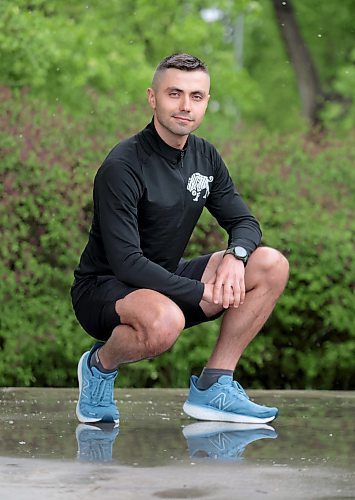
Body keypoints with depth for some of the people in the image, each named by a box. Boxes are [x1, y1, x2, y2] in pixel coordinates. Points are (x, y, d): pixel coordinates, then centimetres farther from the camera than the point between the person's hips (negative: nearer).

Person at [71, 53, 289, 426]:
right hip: (104, 289, -8)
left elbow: (244, 222, 8)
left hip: (167, 278, 8)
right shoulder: (122, 167, -21)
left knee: (272, 265, -8)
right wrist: (200, 293, -26)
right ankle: (100, 364, -6)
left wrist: (235, 256, -16)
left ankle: (212, 388, -4)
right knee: (164, 322, -41)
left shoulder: (205, 157, 3)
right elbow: (125, 261, -26)